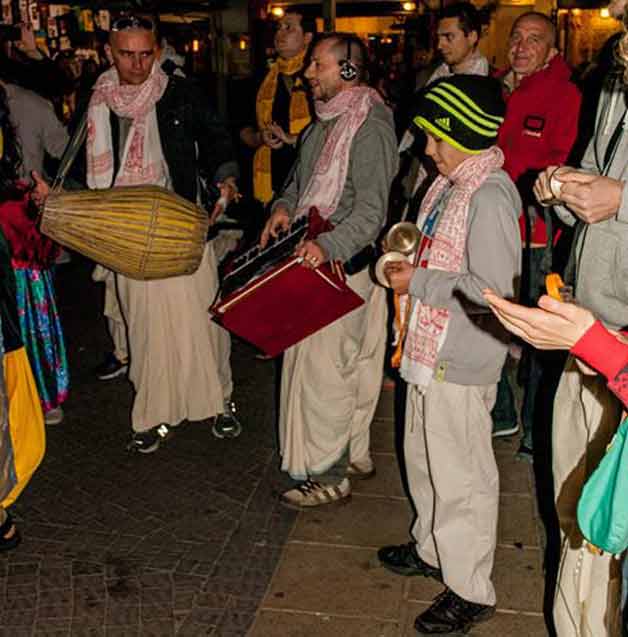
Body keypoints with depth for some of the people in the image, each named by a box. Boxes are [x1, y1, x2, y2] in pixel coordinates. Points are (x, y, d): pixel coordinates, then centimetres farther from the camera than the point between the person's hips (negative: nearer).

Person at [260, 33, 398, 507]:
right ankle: (354, 453, 31)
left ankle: (328, 475, 9)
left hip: (343, 264, -10)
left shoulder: (369, 128, -16)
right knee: (350, 364, 17)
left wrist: (329, 246, -35)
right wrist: (285, 205, 2)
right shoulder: (326, 121, 14)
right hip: (316, 259, 10)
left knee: (321, 366, -5)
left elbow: (371, 210, -23)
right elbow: (303, 179, 23)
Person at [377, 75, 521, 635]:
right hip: (431, 353, 10)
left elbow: (493, 290, -25)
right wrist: (409, 248, 6)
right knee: (424, 459, 24)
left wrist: (417, 283, -19)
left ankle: (470, 591, 23)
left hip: (460, 363, -10)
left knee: (460, 476, 4)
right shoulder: (451, 183, 8)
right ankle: (432, 549, 45)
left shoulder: (488, 196, -21)